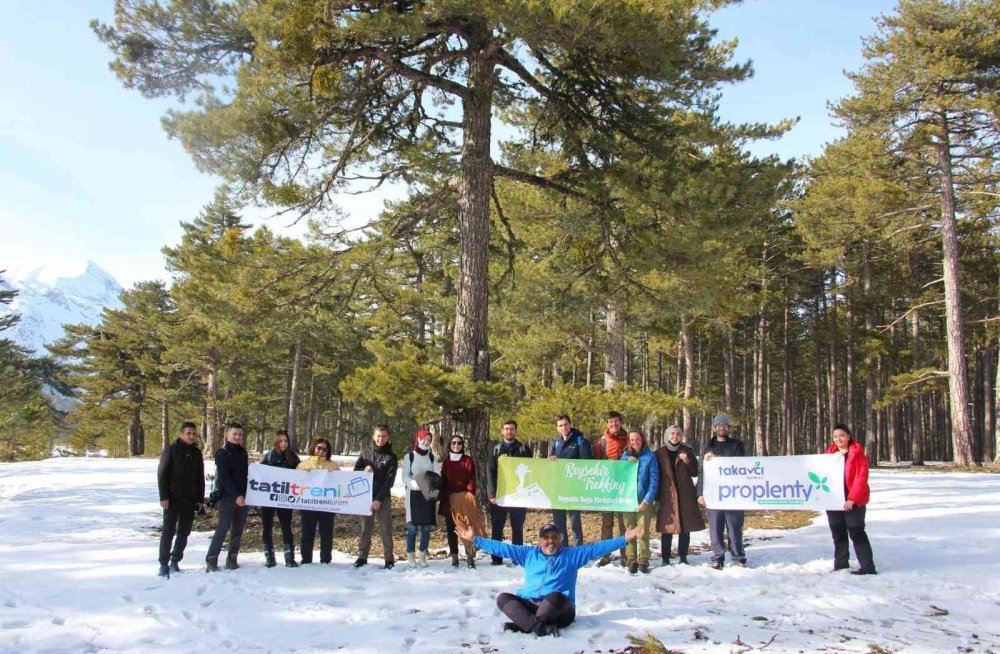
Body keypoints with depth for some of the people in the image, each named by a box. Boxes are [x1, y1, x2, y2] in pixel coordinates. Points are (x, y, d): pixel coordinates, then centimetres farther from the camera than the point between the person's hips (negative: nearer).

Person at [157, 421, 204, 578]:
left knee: (184, 533, 7)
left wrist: (200, 499, 8)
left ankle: (175, 561, 17)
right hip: (172, 499, -4)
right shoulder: (171, 450, -3)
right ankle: (164, 563, 5)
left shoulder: (197, 453, 8)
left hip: (190, 500, 4)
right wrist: (163, 497, -12)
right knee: (168, 532, -2)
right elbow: (161, 474, -6)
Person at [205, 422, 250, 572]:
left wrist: (247, 495, 8)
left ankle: (232, 559, 12)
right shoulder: (222, 453, -6)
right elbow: (224, 478, -14)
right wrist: (236, 495, -21)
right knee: (223, 527, -9)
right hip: (227, 496, -6)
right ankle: (211, 559, -3)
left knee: (238, 530, 6)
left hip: (243, 496, 6)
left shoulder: (243, 452, 14)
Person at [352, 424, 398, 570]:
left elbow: (389, 480, -8)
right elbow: (355, 470, 8)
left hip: (383, 498, -3)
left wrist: (379, 499, -15)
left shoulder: (391, 457, -3)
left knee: (386, 529, -1)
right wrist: (364, 470, -15)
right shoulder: (365, 451, 6)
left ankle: (389, 559, 5)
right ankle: (362, 557, 16)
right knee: (365, 528, 9)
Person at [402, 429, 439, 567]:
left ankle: (423, 556, 9)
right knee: (412, 526, -6)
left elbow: (437, 475, 4)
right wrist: (418, 484, -23)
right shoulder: (409, 456, 1)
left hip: (428, 495, 3)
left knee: (426, 526, 2)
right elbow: (405, 477, -6)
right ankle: (410, 555, 3)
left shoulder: (432, 457, 11)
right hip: (414, 494, -3)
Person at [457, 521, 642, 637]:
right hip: (528, 605, 3)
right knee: (503, 598, -23)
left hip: (559, 609, -3)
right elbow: (502, 548, 18)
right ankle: (539, 627, -40)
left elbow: (597, 548, 8)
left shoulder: (572, 555, 15)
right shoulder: (528, 553, 20)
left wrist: (625, 540, -1)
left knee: (555, 596, -36)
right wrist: (474, 539, 13)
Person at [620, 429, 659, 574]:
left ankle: (643, 561, 10)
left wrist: (647, 500, -12)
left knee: (643, 532, 1)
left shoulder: (650, 456, -2)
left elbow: (654, 480, -5)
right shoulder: (625, 456, 7)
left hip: (644, 501, -2)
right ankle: (632, 561, 13)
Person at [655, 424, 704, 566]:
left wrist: (687, 461, -11)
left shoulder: (687, 451, 8)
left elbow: (695, 472, 7)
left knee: (685, 527, 2)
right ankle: (665, 558, 5)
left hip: (685, 494, 1)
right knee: (667, 527, -2)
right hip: (667, 495, -1)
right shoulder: (659, 453, 5)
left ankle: (683, 556, 12)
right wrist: (657, 496, -1)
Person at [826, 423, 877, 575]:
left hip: (853, 501, -6)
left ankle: (868, 566, -1)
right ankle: (841, 564, 21)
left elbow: (861, 478, -14)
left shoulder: (857, 453, -8)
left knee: (856, 533, -5)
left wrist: (852, 498, -21)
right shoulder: (830, 453, 9)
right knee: (838, 534, 11)